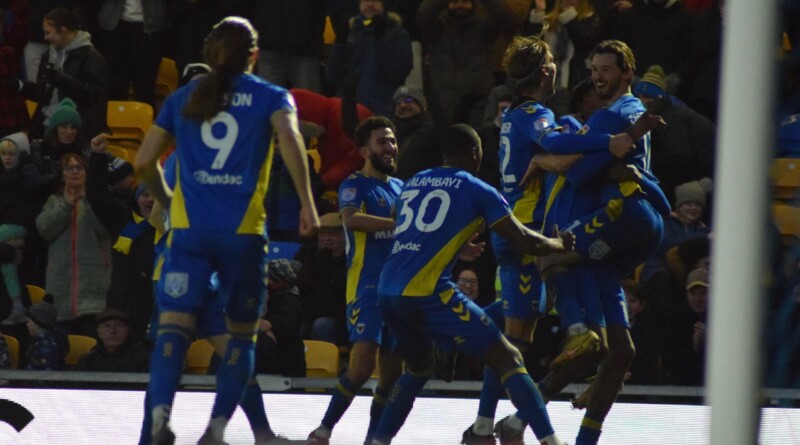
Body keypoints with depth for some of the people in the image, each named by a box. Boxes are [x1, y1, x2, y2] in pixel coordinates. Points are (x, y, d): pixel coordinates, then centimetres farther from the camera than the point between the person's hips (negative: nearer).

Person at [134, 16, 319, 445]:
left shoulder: (182, 98, 15)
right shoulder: (270, 96, 8)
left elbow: (144, 160, 13)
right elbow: (289, 137, -13)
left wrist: (165, 199, 30)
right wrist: (306, 202, -11)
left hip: (189, 228, 1)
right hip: (243, 232, -1)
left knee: (173, 323, -7)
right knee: (242, 332, 11)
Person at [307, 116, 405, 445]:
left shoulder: (401, 187, 17)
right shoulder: (355, 184, -5)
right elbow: (351, 219, -26)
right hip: (366, 286, -7)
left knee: (392, 369, 7)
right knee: (363, 365, -18)